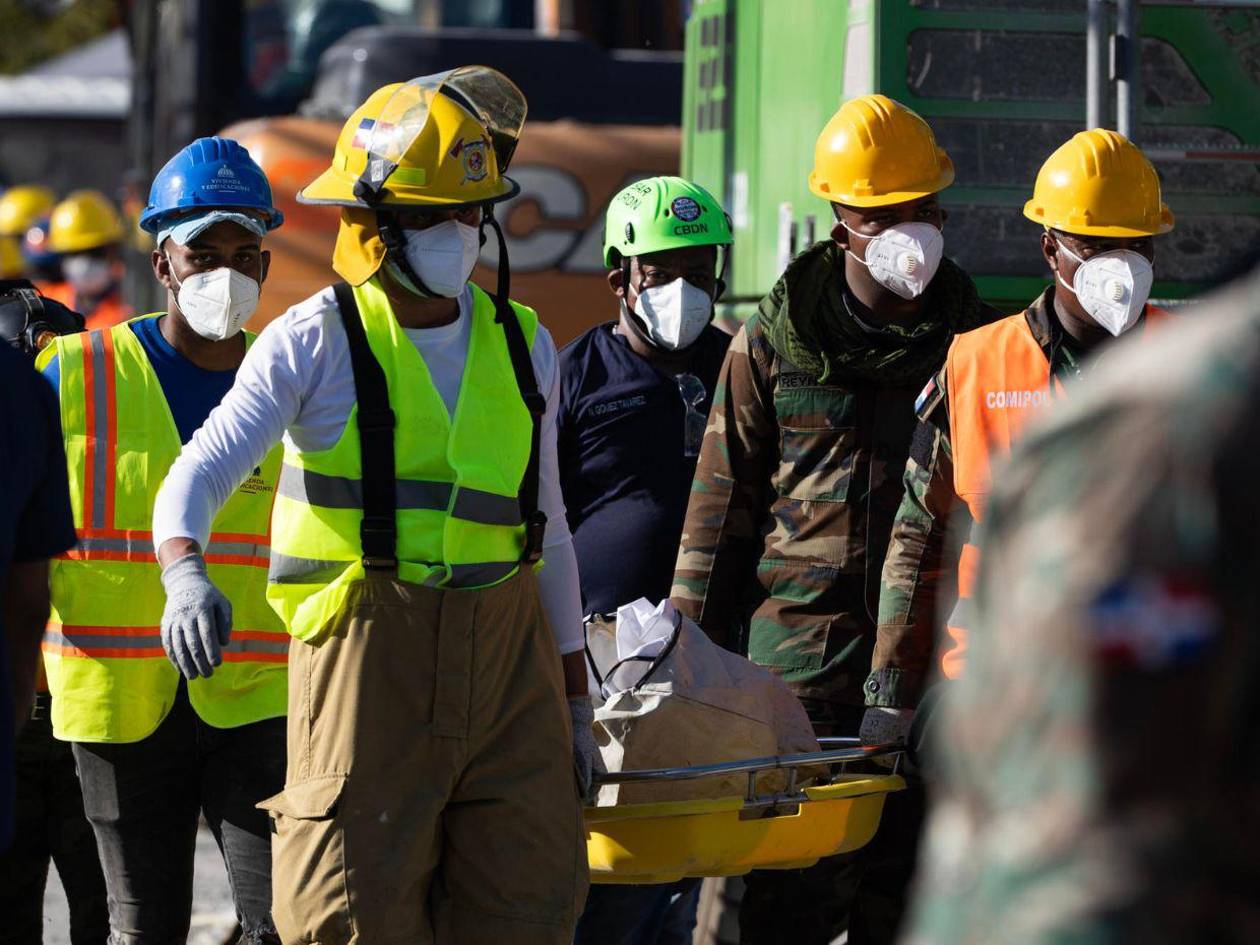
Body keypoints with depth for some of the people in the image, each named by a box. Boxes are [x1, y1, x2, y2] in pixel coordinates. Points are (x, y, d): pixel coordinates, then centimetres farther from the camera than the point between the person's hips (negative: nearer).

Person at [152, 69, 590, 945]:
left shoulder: (524, 347, 12)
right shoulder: (316, 342, -2)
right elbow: (202, 473, -10)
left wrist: (576, 698, 20)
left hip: (506, 647, 4)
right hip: (371, 646, -4)